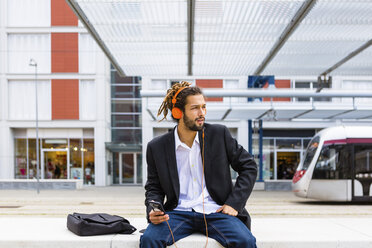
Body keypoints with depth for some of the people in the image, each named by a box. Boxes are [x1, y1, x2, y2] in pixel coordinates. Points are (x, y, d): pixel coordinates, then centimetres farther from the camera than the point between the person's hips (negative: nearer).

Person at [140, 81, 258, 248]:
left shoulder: (219, 134, 4)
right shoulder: (157, 147, 5)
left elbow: (249, 167, 10)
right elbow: (154, 188, 12)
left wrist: (234, 203, -1)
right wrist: (153, 211, -10)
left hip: (215, 211, 0)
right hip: (178, 213, 0)